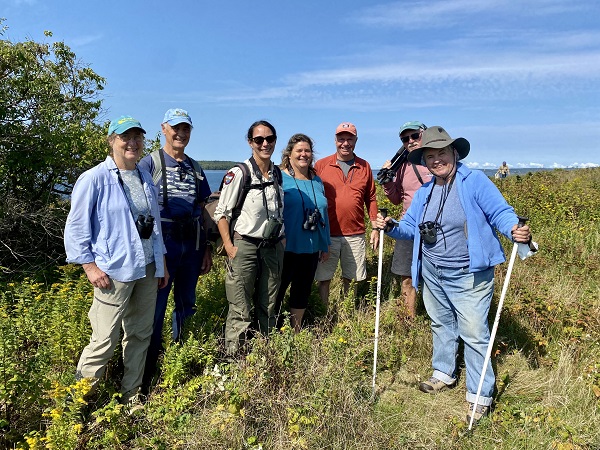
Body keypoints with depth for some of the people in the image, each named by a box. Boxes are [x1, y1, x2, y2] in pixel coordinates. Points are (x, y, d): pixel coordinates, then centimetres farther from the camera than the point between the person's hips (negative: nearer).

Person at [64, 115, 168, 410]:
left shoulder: (145, 178, 12)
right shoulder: (94, 178, -7)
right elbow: (76, 227, -6)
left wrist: (161, 263, 16)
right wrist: (90, 266, -11)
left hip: (147, 270, 6)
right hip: (113, 273, -6)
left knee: (140, 335, 14)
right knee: (105, 340, -3)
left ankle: (131, 395, 30)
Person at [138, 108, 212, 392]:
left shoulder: (195, 168, 14)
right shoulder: (150, 162, -2)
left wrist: (206, 249, 14)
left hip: (192, 245, 5)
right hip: (162, 243, -5)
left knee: (187, 305, 15)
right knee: (155, 310, 0)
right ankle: (147, 374, 15)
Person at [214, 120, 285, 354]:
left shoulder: (279, 174, 8)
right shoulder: (239, 174, -8)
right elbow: (221, 213, -6)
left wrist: (282, 242, 12)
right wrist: (229, 246, -13)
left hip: (273, 248, 5)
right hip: (245, 247, -5)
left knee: (268, 308, 14)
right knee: (240, 311, -1)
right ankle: (233, 357, 14)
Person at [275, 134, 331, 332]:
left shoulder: (317, 181, 11)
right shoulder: (280, 178, -7)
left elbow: (323, 214, 16)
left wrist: (325, 245, 16)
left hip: (311, 249, 6)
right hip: (286, 248, -6)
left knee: (302, 292, 16)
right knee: (277, 291, 4)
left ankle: (296, 333, 31)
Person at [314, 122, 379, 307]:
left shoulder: (365, 167, 8)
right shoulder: (321, 165, 2)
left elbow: (371, 199, 12)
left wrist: (376, 227, 6)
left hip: (355, 234, 2)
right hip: (327, 234, -2)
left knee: (351, 278, 10)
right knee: (324, 278, 5)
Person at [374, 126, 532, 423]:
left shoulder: (475, 181, -11)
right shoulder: (424, 192, 7)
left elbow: (501, 213, -13)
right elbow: (411, 227, 10)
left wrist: (516, 231, -34)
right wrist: (390, 227, -9)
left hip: (468, 276, -6)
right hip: (432, 274, 7)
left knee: (473, 333, 0)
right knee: (441, 324, 21)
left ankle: (480, 396, 16)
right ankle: (444, 374, 41)